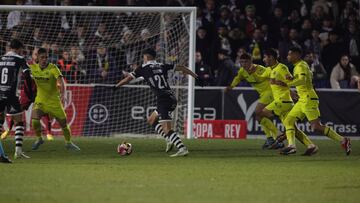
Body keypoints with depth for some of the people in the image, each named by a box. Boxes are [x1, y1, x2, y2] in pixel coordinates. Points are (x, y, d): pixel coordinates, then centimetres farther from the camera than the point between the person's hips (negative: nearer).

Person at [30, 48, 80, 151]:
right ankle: (39, 139, 8)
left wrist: (62, 93, -47)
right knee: (35, 120, -19)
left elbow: (61, 81, -33)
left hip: (54, 101, -2)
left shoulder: (53, 68, -18)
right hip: (40, 101, 2)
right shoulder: (33, 68, -6)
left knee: (63, 122, 3)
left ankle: (68, 143, 27)